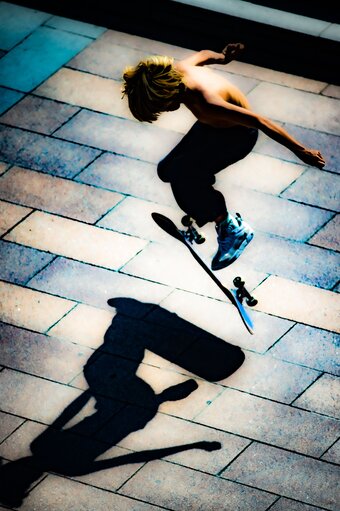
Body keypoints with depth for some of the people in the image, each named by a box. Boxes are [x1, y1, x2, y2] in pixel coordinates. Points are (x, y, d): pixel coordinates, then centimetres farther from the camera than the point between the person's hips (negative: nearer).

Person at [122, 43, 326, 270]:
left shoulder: (207, 104, -41)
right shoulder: (175, 70, -20)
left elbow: (259, 121, -35)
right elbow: (203, 55, 3)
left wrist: (301, 151, -29)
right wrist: (222, 57, 22)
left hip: (238, 134, -8)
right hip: (210, 127, 8)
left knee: (180, 174, -24)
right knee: (166, 170, 6)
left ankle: (233, 228, -11)